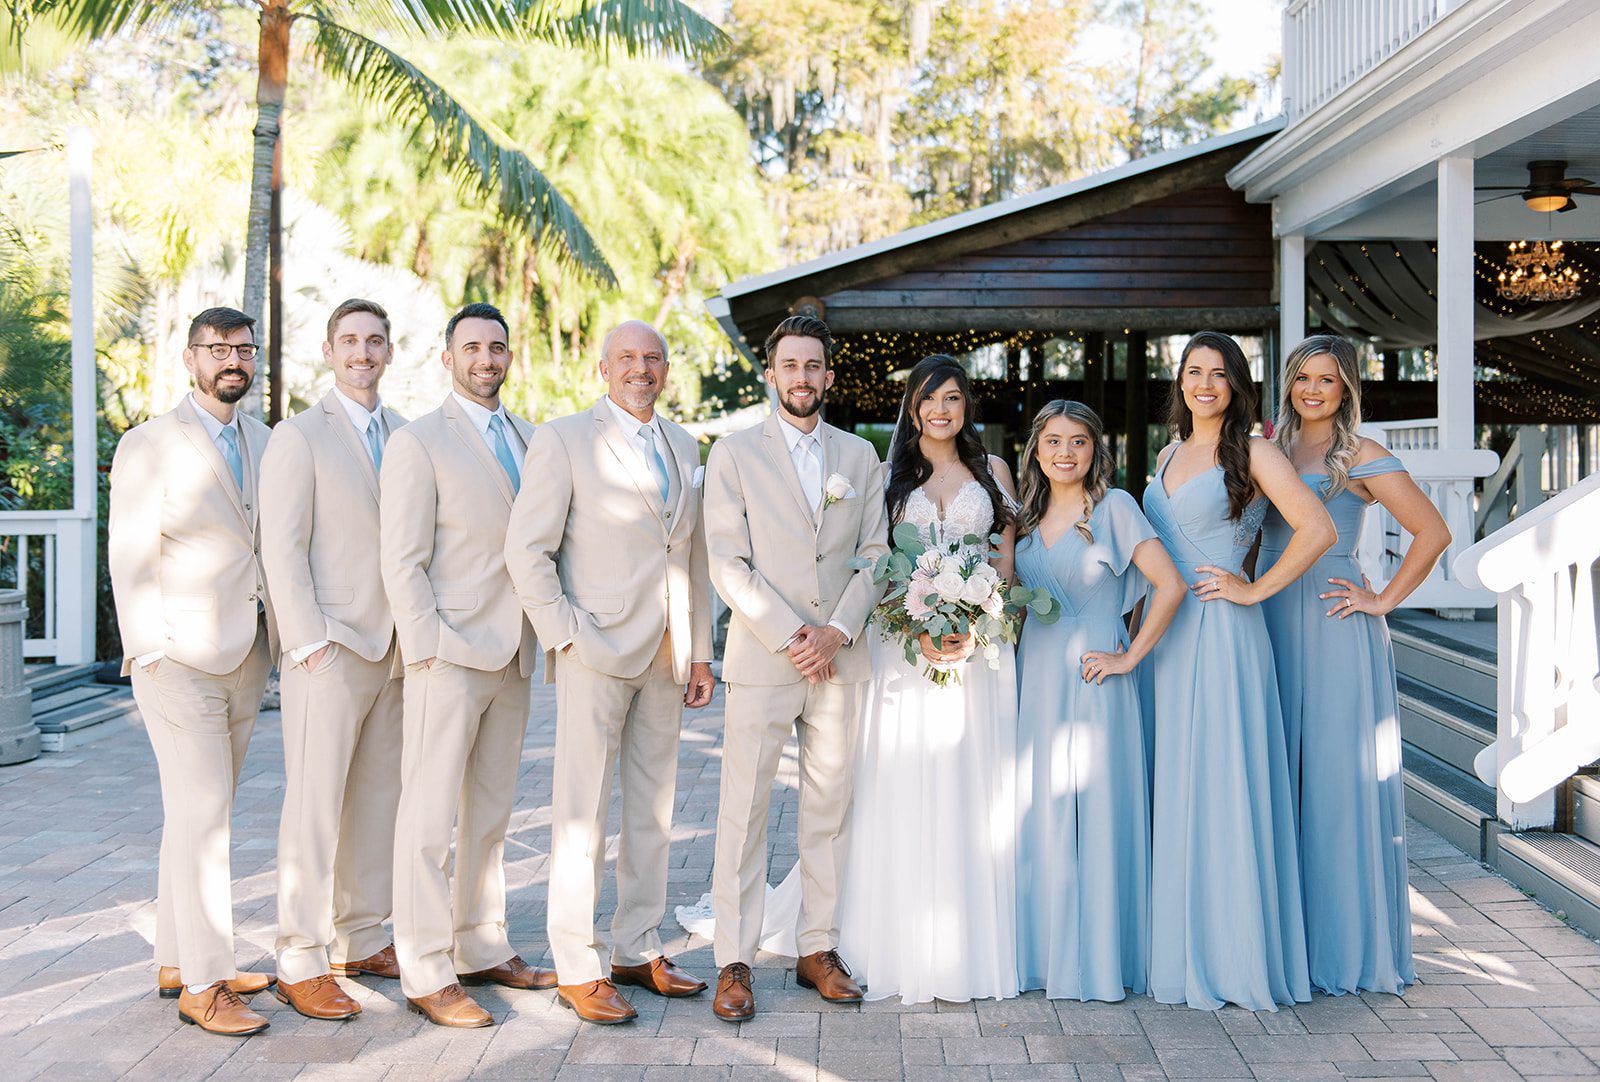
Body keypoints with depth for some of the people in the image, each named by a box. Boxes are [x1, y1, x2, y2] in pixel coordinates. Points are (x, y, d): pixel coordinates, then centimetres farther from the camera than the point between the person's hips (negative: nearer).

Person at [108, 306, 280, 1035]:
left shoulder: (264, 443, 13)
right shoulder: (149, 446, -4)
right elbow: (130, 559, -7)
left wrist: (283, 635, 9)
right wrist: (151, 653, -12)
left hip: (246, 659, 6)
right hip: (181, 658, -6)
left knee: (200, 816, 13)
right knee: (202, 817, -7)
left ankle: (176, 960, 24)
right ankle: (202, 982, 1)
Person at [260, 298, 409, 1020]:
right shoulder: (299, 437, -3)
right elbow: (282, 548, -8)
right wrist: (309, 643, -13)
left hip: (394, 649, 6)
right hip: (329, 650, -6)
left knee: (378, 800, 10)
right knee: (314, 805, -4)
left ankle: (361, 940, 21)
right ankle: (301, 965, 4)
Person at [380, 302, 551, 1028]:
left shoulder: (529, 439, 14)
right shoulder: (418, 443, -5)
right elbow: (402, 561, -10)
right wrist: (432, 647, -16)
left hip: (514, 655, 7)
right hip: (449, 653, -6)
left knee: (491, 814, 14)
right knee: (430, 818, -2)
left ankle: (482, 949, 24)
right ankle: (426, 974, 5)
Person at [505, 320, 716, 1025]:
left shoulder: (683, 446, 15)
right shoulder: (563, 440, -3)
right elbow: (526, 550, -7)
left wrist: (700, 650, 12)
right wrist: (567, 635, -12)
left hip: (666, 654, 6)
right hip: (597, 650, -6)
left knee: (653, 808, 12)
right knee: (581, 813, -2)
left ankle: (638, 950, 24)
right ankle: (576, 968, 8)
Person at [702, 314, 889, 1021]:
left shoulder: (860, 456, 11)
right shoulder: (734, 454, 2)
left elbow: (875, 556, 7)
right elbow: (728, 564, -5)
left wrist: (837, 631, -8)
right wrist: (790, 639, -12)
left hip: (839, 660, 3)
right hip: (762, 658, -3)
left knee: (829, 810, 9)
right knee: (743, 813, -1)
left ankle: (819, 950, 20)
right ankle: (734, 963, 8)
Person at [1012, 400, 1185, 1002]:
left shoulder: (1113, 507, -6)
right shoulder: (1028, 518, 12)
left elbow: (1170, 585, -13)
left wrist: (1129, 657, -12)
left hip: (1091, 682, -6)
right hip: (1035, 680, 6)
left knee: (1093, 811, -1)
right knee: (1037, 813, 8)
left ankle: (1095, 959, 10)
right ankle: (1042, 952, 18)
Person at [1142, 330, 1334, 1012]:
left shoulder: (1251, 453, -4)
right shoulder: (1169, 455, 16)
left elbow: (1317, 529, -14)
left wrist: (1255, 590, -11)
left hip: (1222, 632, -6)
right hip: (1167, 634, 7)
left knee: (1224, 782, -4)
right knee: (1175, 787, 8)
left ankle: (1236, 955, 6)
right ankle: (1183, 950, 16)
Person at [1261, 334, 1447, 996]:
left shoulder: (1361, 458, -3)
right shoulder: (1270, 452, 13)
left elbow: (1433, 533, -8)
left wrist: (1383, 601, -9)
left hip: (1334, 626, -5)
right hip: (1273, 622, 5)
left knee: (1339, 776, -2)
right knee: (1281, 776, 7)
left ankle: (1346, 945, 10)